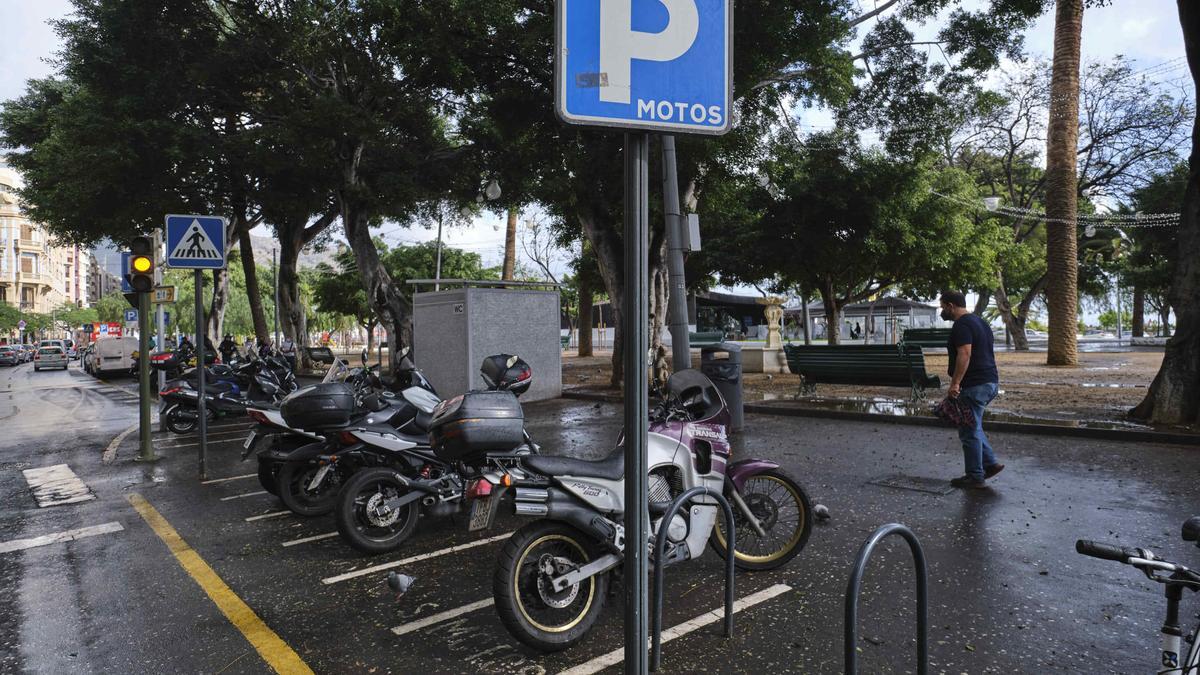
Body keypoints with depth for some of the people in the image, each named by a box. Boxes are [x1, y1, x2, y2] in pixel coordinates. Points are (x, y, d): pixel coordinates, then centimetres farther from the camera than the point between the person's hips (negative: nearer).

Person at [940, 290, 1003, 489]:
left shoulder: (961, 326, -14)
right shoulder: (980, 322, 18)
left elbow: (964, 355, -25)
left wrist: (955, 383, -27)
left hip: (975, 386, -10)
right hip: (991, 382, 10)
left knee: (969, 431, -1)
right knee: (972, 426, 21)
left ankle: (974, 477, 6)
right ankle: (990, 463, 19)